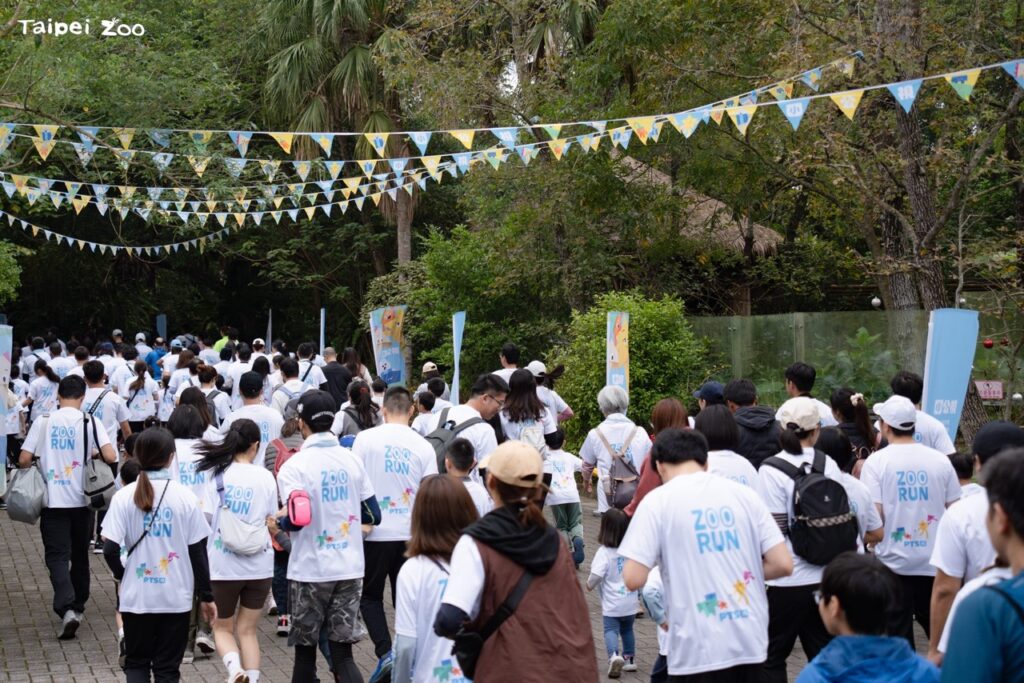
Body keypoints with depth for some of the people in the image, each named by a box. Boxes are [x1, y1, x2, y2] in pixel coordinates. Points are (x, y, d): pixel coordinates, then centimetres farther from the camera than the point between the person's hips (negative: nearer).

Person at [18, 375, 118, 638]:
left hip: (53, 500, -1)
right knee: (79, 555, 17)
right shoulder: (89, 422, -5)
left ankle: (66, 609, -19)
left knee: (57, 556, -1)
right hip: (82, 499, 1)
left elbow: (24, 460, -6)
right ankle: (77, 607, 26)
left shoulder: (43, 422, -4)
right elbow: (111, 457, -15)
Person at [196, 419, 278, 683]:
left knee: (222, 628, 14)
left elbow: (205, 520, -8)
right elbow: (271, 520, 4)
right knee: (248, 630, 14)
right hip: (259, 565, 1)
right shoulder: (265, 477, -3)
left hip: (223, 564, -1)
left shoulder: (218, 475, -6)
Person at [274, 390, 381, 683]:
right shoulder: (351, 460, 4)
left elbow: (297, 519, -21)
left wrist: (279, 520, 0)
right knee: (342, 653, 4)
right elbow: (373, 515, 7)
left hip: (310, 571, -3)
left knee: (305, 651, 13)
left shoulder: (294, 466, -10)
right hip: (350, 569, 4)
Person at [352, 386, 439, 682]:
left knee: (370, 596, 12)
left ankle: (385, 652, -7)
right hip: (411, 534, 2)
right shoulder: (424, 446, -1)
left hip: (375, 533, -2)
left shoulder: (366, 438, -7)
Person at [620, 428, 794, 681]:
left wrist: (656, 557, 11)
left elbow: (633, 579, -11)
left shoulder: (657, 501, -5)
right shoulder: (744, 493, 5)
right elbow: (783, 564, 2)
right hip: (751, 642, 4)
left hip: (698, 650, -4)